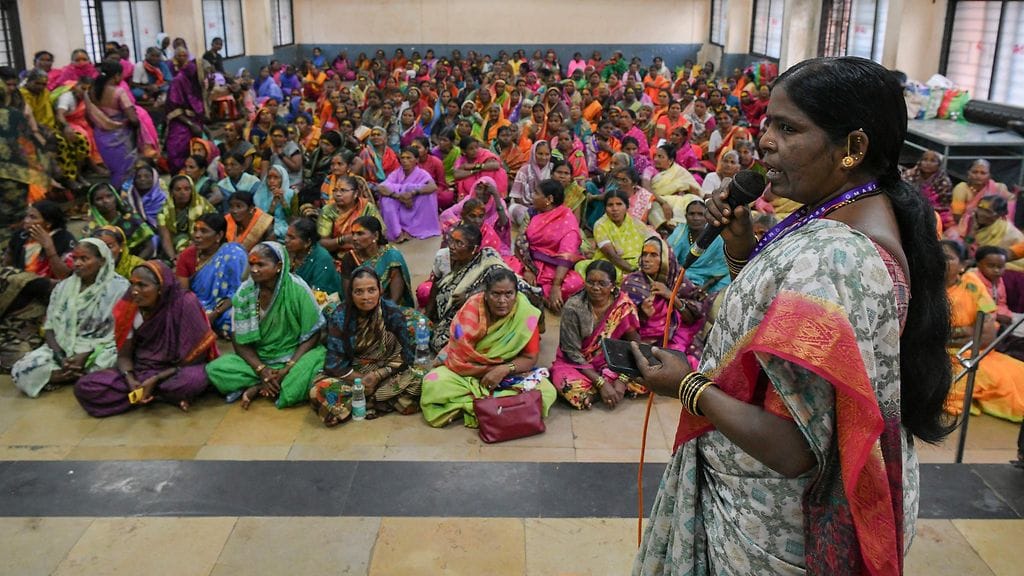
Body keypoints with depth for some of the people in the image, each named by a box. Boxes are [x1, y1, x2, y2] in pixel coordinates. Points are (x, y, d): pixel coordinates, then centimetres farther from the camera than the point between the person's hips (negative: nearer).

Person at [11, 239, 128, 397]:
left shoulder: (119, 287, -6)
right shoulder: (63, 287, 8)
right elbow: (50, 327, 7)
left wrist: (86, 355, -17)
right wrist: (61, 358, -12)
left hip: (101, 349, -4)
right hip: (63, 348, 4)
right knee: (21, 370, -19)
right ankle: (85, 375, -11)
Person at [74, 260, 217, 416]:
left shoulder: (185, 304, -18)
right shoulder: (129, 309, -5)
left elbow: (195, 357, -16)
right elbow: (124, 355, 1)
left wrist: (156, 379, -20)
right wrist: (131, 381, -20)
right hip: (140, 370, 5)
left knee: (194, 380, -39)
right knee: (84, 387, -17)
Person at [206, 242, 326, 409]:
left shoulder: (298, 289, -14)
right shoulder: (244, 293, -7)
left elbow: (312, 335, -10)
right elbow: (241, 342, -3)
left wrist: (287, 369, -20)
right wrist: (261, 370, -20)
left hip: (295, 356, -1)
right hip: (258, 358, 2)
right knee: (215, 369, -21)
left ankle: (258, 388, -15)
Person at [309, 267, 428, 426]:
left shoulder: (393, 313, -10)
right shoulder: (339, 318, -10)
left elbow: (407, 354, -7)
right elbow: (335, 362, -8)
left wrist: (378, 375, -18)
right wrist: (362, 379, -19)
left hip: (387, 374, 0)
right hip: (352, 375, 0)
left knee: (418, 381, -29)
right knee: (320, 390, -30)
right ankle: (383, 401, -18)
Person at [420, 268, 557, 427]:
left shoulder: (526, 313, -17)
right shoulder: (470, 311, -20)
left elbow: (530, 358, -10)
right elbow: (458, 360, -17)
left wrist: (504, 369, -27)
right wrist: (492, 369, -21)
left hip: (510, 374, 1)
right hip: (469, 372, -1)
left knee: (547, 392, -25)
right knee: (434, 385, -29)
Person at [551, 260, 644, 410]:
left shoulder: (624, 305, -13)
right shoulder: (573, 307, -20)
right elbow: (572, 353, -18)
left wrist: (622, 379, -23)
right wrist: (602, 383, -25)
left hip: (610, 361, 2)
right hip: (576, 363, -2)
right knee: (574, 390, -34)